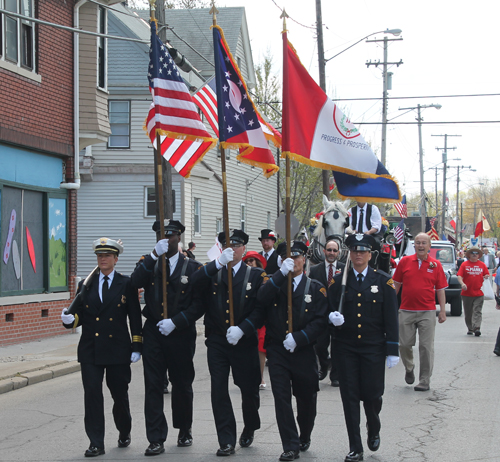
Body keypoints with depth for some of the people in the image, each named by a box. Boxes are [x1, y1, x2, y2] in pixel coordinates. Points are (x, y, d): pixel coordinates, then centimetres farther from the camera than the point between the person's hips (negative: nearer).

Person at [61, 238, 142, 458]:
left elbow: (135, 318, 2)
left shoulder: (126, 284, 3)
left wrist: (136, 347, -3)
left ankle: (124, 432, 34)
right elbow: (79, 314, 10)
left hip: (118, 349, -1)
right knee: (92, 394, -6)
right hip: (90, 349, 2)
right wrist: (70, 318, -14)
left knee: (120, 395, 8)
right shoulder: (86, 285, 10)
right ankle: (96, 443, -1)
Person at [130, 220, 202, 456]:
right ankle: (156, 440, 1)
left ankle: (184, 431, 31)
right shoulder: (148, 263, 7)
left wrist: (176, 322, -14)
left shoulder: (193, 267, 1)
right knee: (153, 387, -3)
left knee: (182, 385, 11)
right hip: (154, 333, 1)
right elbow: (135, 283, -15)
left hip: (181, 334, -1)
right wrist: (154, 255, -23)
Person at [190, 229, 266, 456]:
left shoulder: (256, 275, 3)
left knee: (249, 390, 9)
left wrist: (242, 329, -17)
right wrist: (218, 263, -24)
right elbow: (194, 283, -14)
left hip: (244, 342, -1)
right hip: (217, 342, 1)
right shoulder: (212, 273, 8)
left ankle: (249, 428, 36)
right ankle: (227, 441, 3)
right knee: (219, 391, -3)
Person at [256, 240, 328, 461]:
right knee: (282, 398, -6)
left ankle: (304, 437, 35)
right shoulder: (274, 284, 8)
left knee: (307, 399, 11)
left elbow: (320, 321, -4)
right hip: (277, 351, 0)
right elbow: (261, 299, -14)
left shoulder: (316, 288, 4)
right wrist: (282, 273, -22)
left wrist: (298, 338, -16)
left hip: (304, 352, 0)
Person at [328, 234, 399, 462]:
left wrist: (392, 350, -4)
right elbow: (329, 310, 8)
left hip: (373, 348, -1)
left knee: (372, 395, 1)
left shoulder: (383, 281, 1)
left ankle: (374, 430, 34)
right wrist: (333, 317, -16)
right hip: (345, 348, 1)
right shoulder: (338, 281, 5)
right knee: (350, 397, 1)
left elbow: (391, 318, 0)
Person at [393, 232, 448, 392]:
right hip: (406, 311, 1)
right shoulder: (405, 261, 4)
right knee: (404, 344, 2)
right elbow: (396, 284, 11)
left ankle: (424, 381, 7)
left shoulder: (435, 265, 3)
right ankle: (409, 369, 30)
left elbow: (440, 289, 6)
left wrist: (442, 311, 1)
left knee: (426, 347, -1)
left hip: (427, 312, -1)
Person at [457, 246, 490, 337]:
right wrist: (462, 283, -22)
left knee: (477, 312, -8)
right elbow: (459, 276, -4)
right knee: (468, 313, 9)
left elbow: (487, 274, 15)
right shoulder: (464, 264, 2)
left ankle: (477, 328, -14)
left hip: (478, 293, 0)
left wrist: (486, 276, -9)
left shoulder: (482, 265, 8)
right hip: (467, 293, 0)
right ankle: (470, 329, 22)